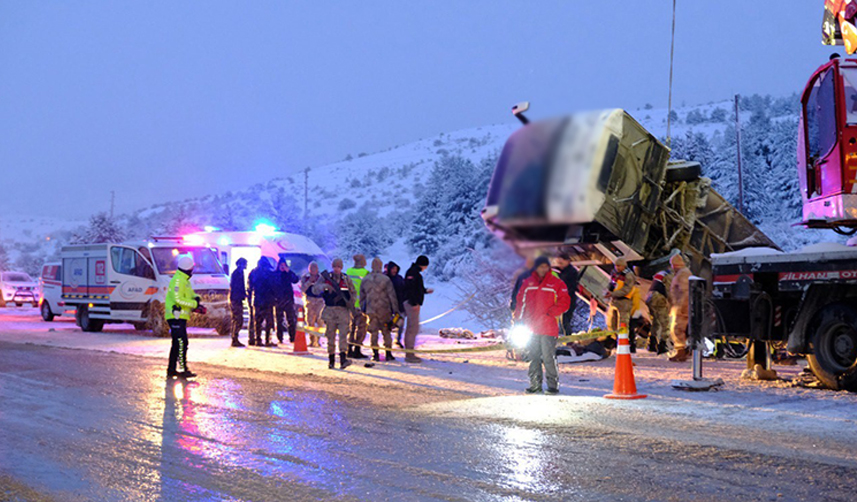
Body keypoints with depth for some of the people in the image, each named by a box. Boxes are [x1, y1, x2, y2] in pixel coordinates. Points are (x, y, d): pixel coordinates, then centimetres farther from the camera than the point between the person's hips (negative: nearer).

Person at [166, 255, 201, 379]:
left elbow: (190, 294, 23)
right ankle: (183, 370, -12)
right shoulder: (178, 280, -16)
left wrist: (195, 298, 0)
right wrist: (195, 304, -18)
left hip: (179, 317, 11)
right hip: (176, 316, -11)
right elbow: (178, 299, -24)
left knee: (177, 344, 14)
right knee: (181, 343, -12)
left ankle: (171, 369, 20)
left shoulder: (184, 280, 17)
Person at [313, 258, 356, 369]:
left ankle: (343, 358, -18)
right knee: (330, 336, 5)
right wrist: (324, 286, -23)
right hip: (329, 310, 0)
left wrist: (351, 302, -1)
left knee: (343, 334, -12)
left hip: (343, 310, 0)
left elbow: (353, 293, 19)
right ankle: (331, 359, 14)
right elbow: (315, 289, -3)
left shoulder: (346, 279, 9)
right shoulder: (325, 278, 5)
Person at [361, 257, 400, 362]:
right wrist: (395, 310, 0)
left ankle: (375, 354, 6)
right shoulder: (386, 279, -7)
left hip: (370, 310, 2)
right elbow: (392, 296, -6)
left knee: (373, 332, 8)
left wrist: (363, 309, 19)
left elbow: (362, 297, 11)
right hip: (384, 310, -2)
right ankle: (388, 354, 7)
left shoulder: (365, 280, 5)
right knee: (386, 332, 6)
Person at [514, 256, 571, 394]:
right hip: (531, 327, 4)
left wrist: (550, 313, -13)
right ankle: (535, 384, 15)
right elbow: (520, 301, 14)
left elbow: (565, 302, -2)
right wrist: (518, 319, 6)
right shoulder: (527, 283, 11)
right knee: (534, 357, 8)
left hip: (548, 327, -4)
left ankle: (553, 384, 3)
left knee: (548, 357, -6)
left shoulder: (557, 283, 1)